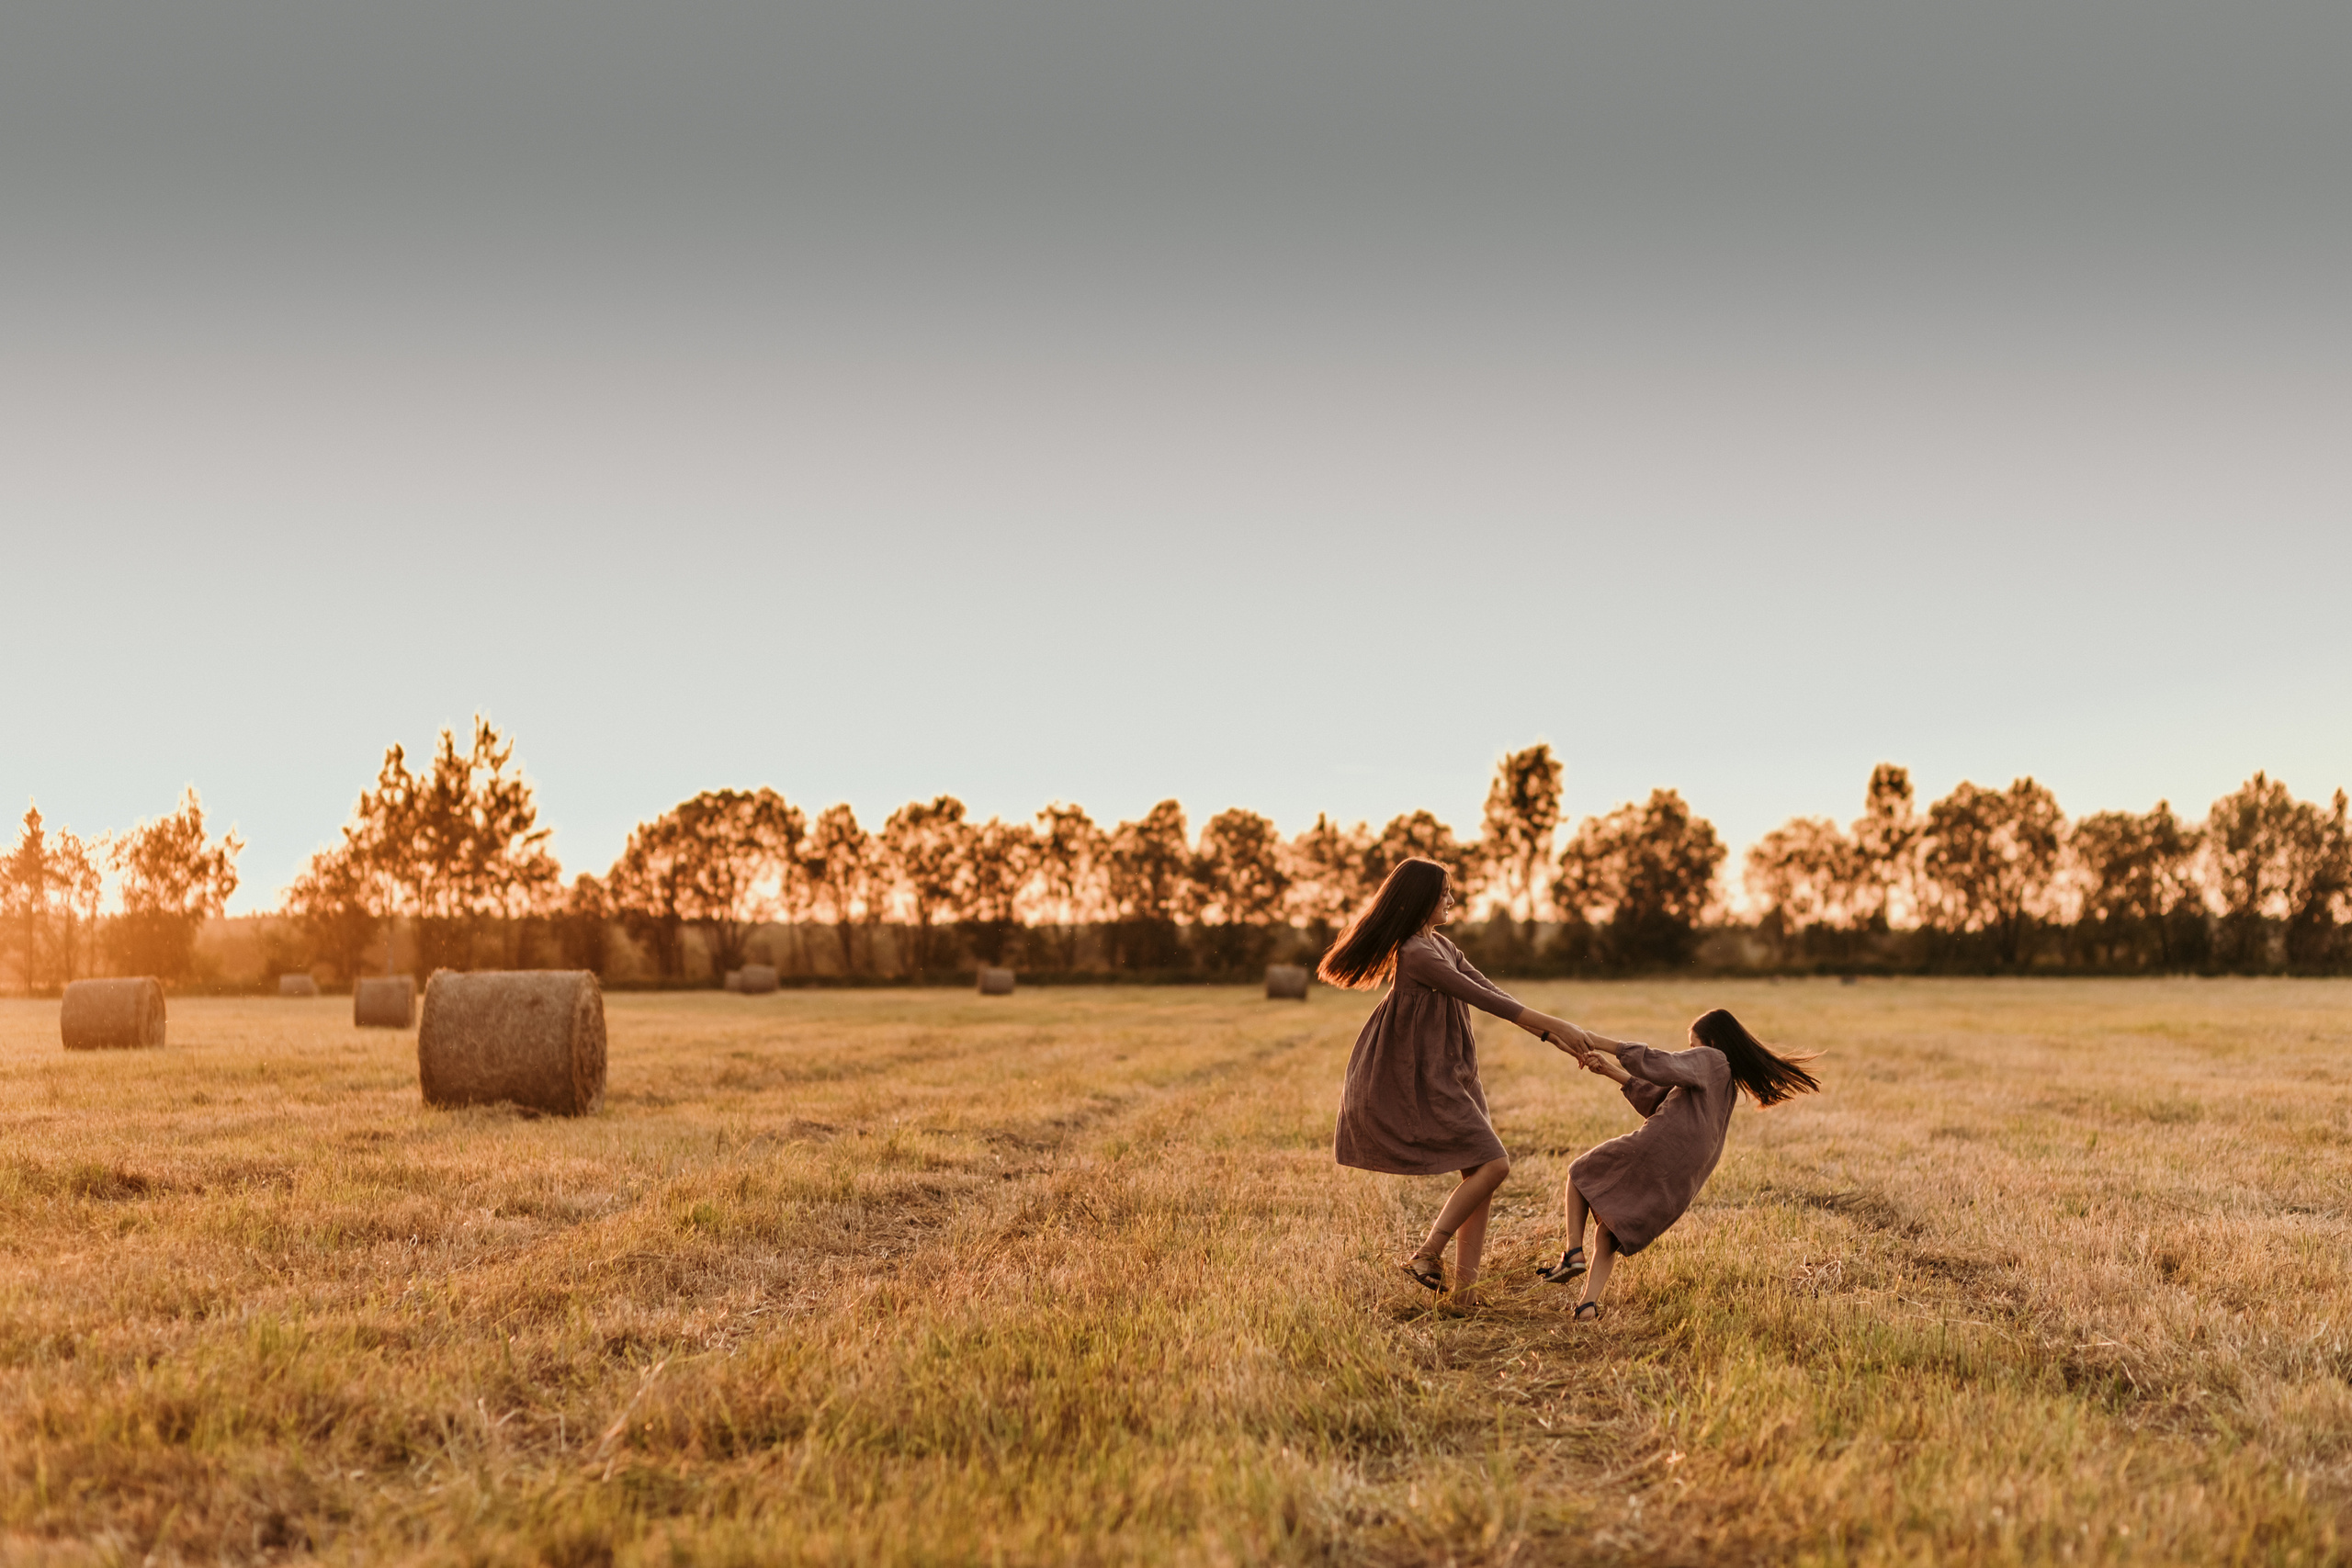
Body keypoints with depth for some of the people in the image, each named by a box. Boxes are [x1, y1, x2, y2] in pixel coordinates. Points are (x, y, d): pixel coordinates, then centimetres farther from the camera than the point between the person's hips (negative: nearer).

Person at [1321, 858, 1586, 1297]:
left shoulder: (1442, 946, 14)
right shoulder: (1415, 955, -18)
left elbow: (1490, 992, 11)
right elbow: (1480, 998, -20)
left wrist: (1551, 1035, 4)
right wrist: (1547, 1023, -19)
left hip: (1455, 1076, 10)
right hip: (1430, 1082, -10)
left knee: (1481, 1175, 5)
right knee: (1493, 1164, -14)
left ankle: (1464, 1284, 8)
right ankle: (1428, 1255, -6)